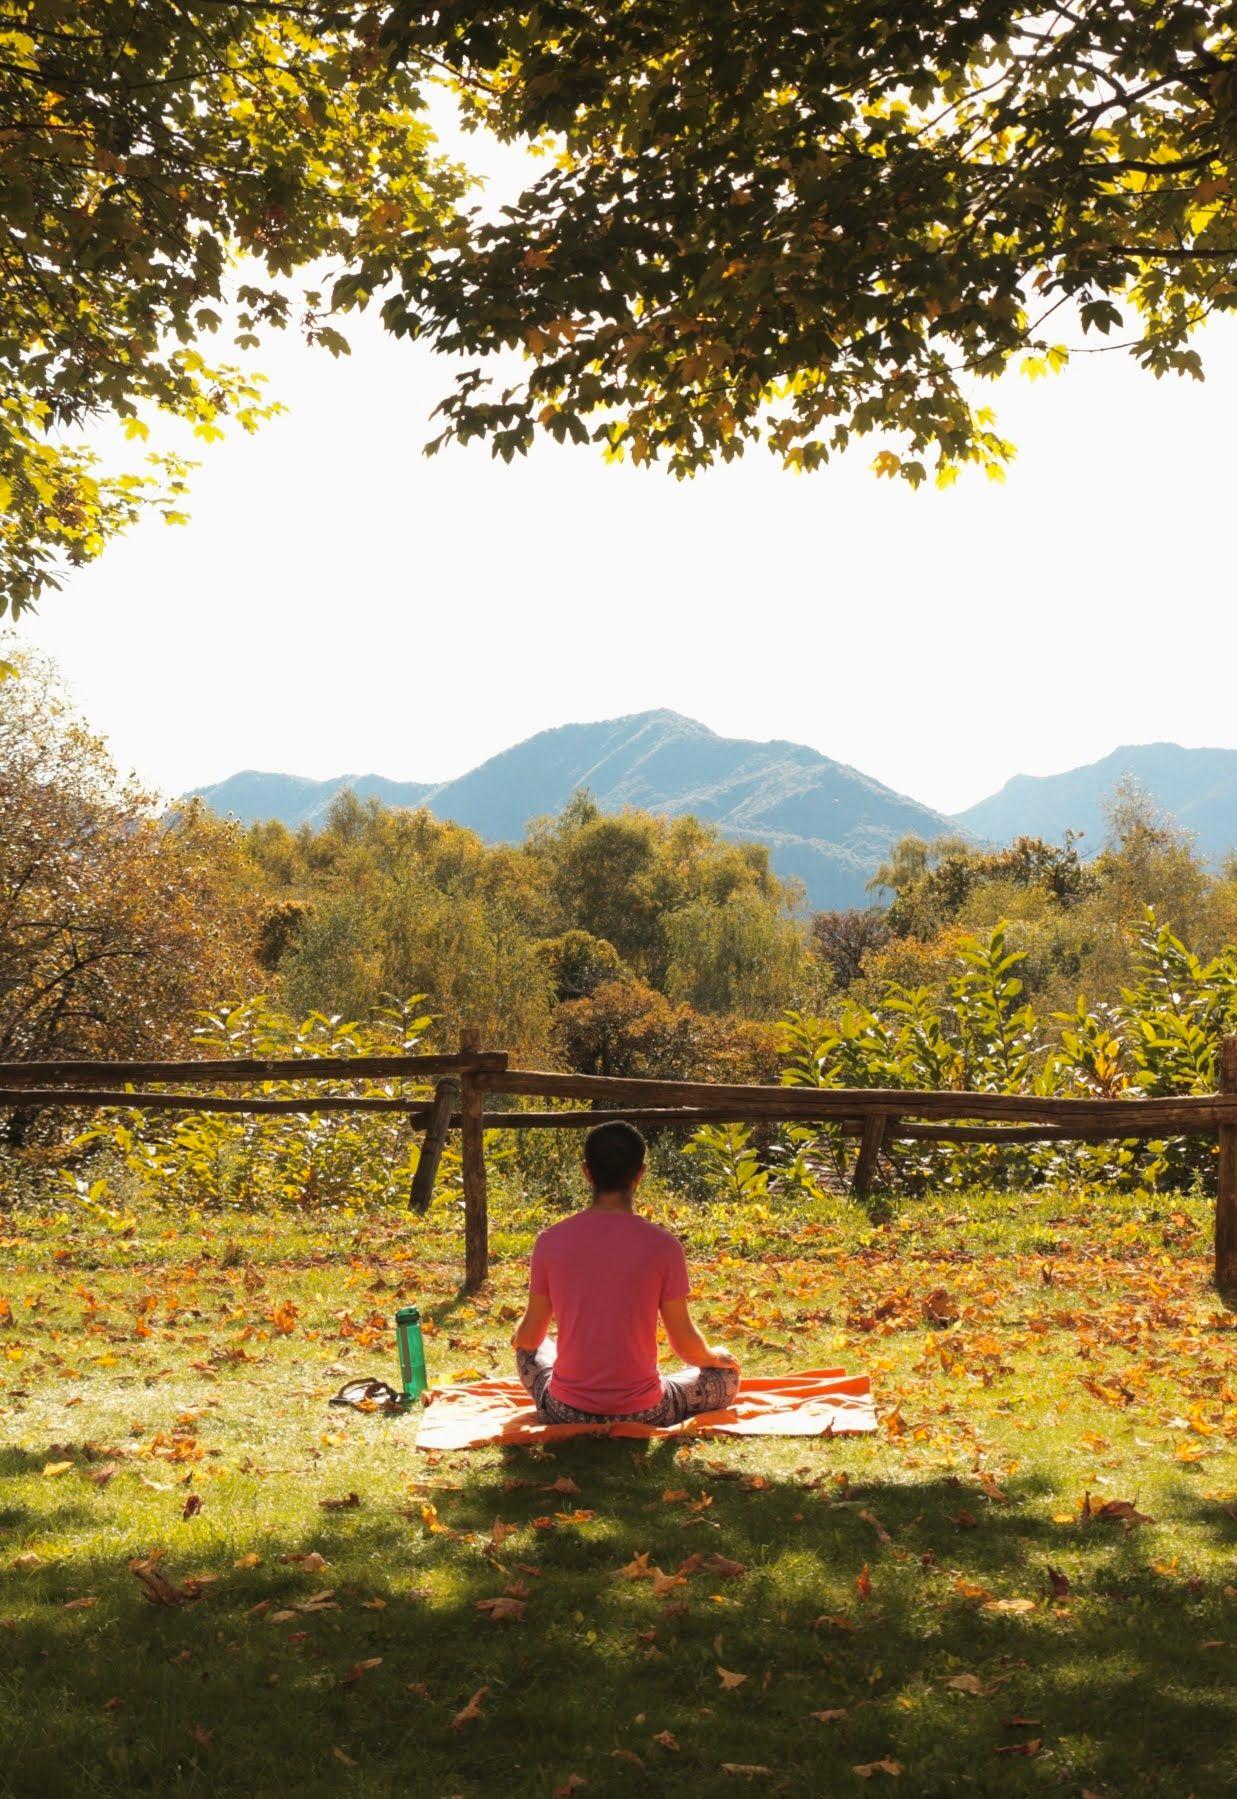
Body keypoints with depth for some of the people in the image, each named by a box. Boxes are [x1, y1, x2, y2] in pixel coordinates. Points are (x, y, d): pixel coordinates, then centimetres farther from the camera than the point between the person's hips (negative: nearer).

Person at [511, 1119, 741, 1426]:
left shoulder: (550, 1242, -11)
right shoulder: (663, 1246, -16)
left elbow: (529, 1337, 1)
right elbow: (685, 1343, -7)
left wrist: (518, 1337, 26)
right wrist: (714, 1357, 16)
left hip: (566, 1412, 2)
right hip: (642, 1413, -2)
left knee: (529, 1352, 33)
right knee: (726, 1376, 23)